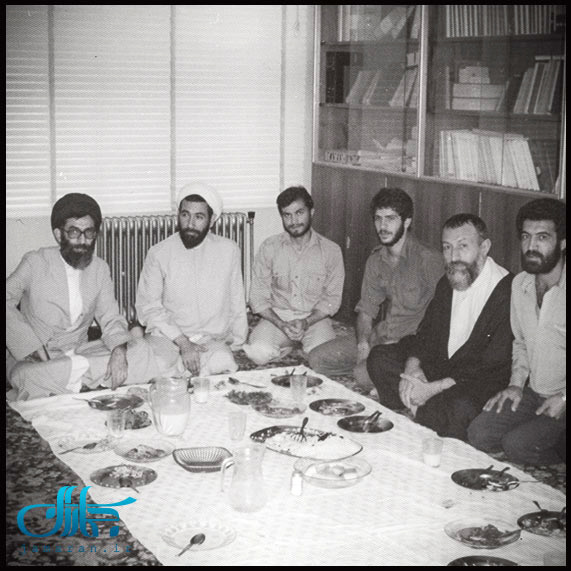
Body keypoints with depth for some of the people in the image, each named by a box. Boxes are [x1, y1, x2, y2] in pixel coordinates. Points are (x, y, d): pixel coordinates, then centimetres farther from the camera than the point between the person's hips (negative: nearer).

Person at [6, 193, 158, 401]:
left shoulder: (100, 269, 7)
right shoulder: (35, 263, -5)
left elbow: (110, 318, 5)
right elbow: (6, 300, -6)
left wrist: (119, 350, -17)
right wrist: (32, 344, -18)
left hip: (78, 353, 4)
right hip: (33, 358, -4)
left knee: (141, 353, -16)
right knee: (25, 378, -39)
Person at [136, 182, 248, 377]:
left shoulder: (229, 250, 6)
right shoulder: (158, 253, 1)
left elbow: (237, 303, 13)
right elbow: (148, 307, -3)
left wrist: (236, 341, 10)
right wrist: (182, 343, -14)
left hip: (213, 339, 2)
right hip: (167, 336, -2)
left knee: (223, 363, -33)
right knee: (158, 367, -36)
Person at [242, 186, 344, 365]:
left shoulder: (331, 250, 0)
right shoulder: (269, 247, 1)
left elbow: (332, 298, 0)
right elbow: (258, 297, -2)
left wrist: (306, 322, -17)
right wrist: (281, 324, -18)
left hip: (314, 317, 0)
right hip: (276, 316, 0)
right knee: (259, 352, -29)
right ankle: (291, 344, 4)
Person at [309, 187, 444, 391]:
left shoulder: (429, 259, -14)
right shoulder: (375, 260, 9)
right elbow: (365, 309, 11)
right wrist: (362, 342, -9)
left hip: (412, 341, -7)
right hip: (381, 336, 7)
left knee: (365, 372, -31)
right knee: (318, 359, -2)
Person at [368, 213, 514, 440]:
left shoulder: (509, 291, -22)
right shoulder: (447, 283, 6)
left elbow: (495, 368, -23)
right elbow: (426, 332, 14)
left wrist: (433, 388, -24)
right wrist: (412, 368, -9)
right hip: (442, 366, 8)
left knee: (460, 407, -38)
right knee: (378, 359, 1)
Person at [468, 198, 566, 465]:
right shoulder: (520, 284, 4)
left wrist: (563, 398, -18)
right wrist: (517, 383, 5)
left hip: (562, 402, -7)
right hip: (532, 393, 7)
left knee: (517, 445, -24)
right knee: (478, 435, -8)